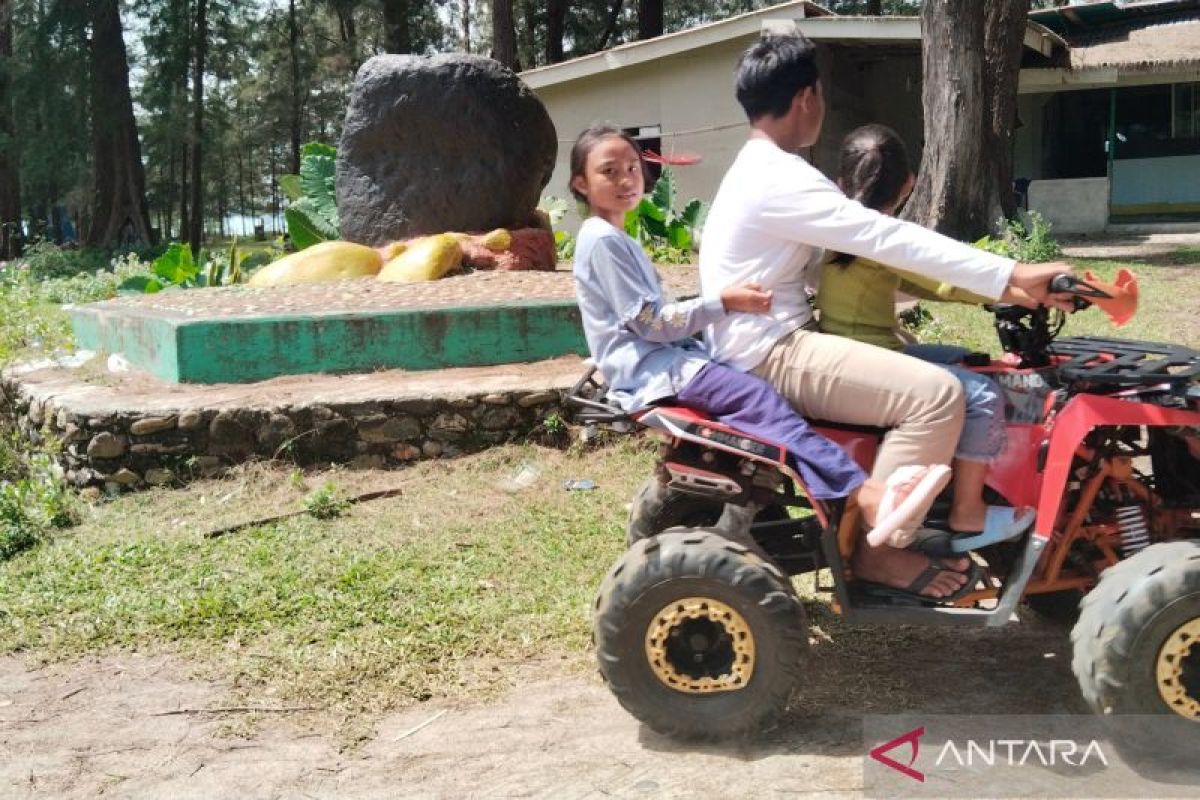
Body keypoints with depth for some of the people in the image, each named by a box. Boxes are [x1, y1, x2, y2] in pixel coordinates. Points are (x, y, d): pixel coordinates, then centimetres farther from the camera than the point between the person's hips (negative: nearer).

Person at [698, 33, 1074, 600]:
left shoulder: (763, 171, 16)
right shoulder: (779, 180, -19)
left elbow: (858, 248, 19)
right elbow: (888, 240, -25)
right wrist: (1013, 277, -24)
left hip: (774, 340, 11)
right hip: (770, 354, -11)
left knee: (920, 367, 17)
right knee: (935, 394, -21)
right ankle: (877, 548, -11)